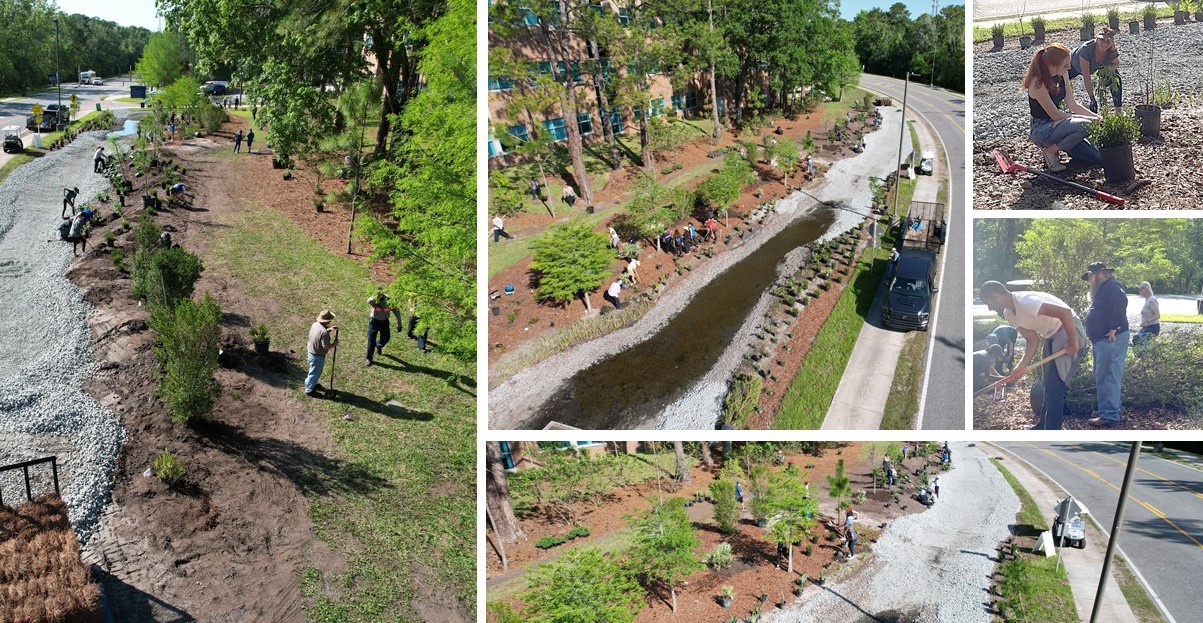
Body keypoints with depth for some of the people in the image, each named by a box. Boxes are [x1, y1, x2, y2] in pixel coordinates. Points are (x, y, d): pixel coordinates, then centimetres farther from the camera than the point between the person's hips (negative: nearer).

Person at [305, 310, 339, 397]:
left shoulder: (315, 324, -7)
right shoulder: (324, 332, -34)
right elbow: (326, 347, -30)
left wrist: (329, 329, 8)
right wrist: (334, 344, -13)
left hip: (311, 352, 9)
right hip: (318, 356, -9)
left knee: (313, 370, 30)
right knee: (315, 372, 12)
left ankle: (309, 383, 50)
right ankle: (309, 390, 28)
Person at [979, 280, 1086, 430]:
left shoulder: (1025, 301, -29)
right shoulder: (1009, 314, 2)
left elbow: (1065, 312, -33)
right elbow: (1033, 340, 4)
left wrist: (1073, 344, -26)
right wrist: (1020, 367, -8)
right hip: (1052, 336, 10)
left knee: (1054, 386, -11)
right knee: (1048, 384, 21)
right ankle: (1042, 426, 35)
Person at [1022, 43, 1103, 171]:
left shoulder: (1062, 75, -1)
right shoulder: (1038, 83, -25)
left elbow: (1072, 105, 7)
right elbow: (1055, 115, -22)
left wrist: (1096, 117, -4)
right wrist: (1087, 119, -18)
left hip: (1056, 124, 8)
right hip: (1041, 130, -8)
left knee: (1097, 159, 1)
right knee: (1082, 126, -35)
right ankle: (1050, 150, -11)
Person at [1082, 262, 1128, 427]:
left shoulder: (1112, 286, -11)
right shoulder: (1103, 289, 22)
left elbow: (1121, 302, -28)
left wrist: (1114, 328, -27)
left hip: (1110, 340, -11)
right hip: (1101, 340, 11)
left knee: (1107, 378, -10)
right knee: (1104, 377, 15)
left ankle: (1110, 415, -8)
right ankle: (1106, 410, 22)